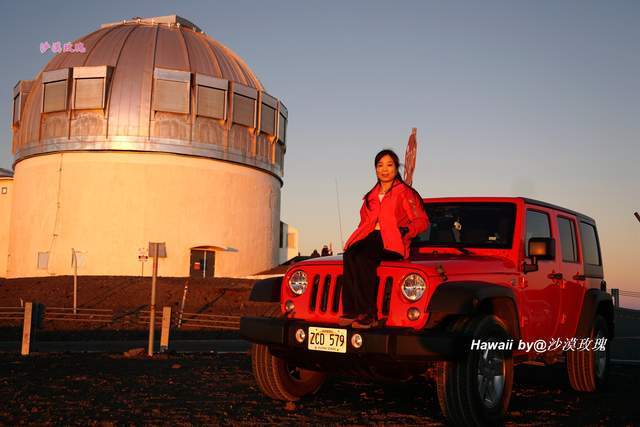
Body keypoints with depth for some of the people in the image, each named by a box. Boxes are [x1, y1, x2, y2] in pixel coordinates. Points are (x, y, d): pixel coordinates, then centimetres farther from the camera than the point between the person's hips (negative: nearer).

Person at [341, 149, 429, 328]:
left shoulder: (405, 193, 8)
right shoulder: (371, 196, 26)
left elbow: (422, 221, 4)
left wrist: (403, 230, -13)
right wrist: (358, 237, 7)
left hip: (393, 243, -5)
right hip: (371, 238, 5)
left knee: (362, 256, -36)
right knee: (349, 253, -31)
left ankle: (368, 313, -34)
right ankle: (351, 311, -35)